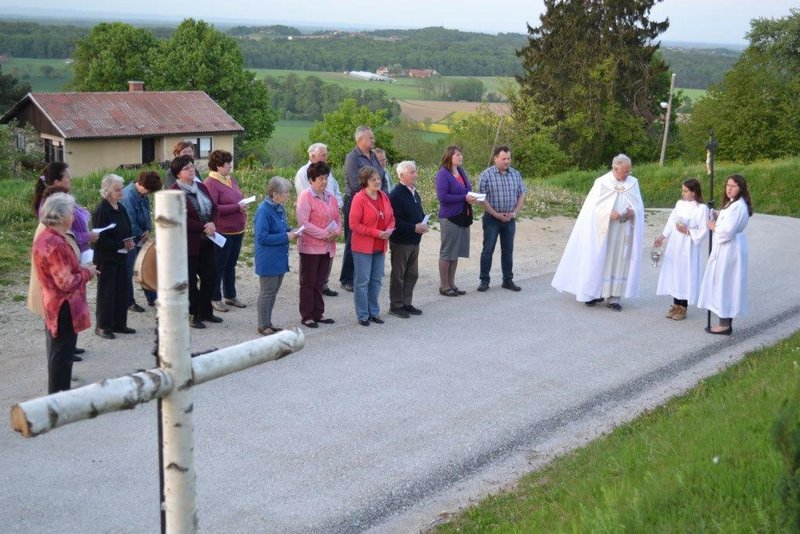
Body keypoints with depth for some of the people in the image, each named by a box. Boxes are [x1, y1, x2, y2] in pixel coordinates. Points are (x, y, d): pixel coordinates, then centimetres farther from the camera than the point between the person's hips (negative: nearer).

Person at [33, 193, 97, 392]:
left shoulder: (44, 238, 5)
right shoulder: (56, 244, -26)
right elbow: (67, 283, -25)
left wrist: (81, 269, 7)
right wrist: (87, 273, -10)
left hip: (53, 305, 10)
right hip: (64, 308, -10)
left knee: (57, 353, 21)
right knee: (62, 355, 0)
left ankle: (58, 393, 34)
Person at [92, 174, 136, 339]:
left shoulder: (121, 208, 10)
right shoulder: (101, 210, -15)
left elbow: (128, 230, 18)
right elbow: (101, 238, -18)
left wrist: (130, 242, -3)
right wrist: (122, 244, -19)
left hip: (121, 256, 8)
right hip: (106, 258, -8)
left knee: (121, 291, 11)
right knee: (106, 292, -1)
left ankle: (119, 324, 21)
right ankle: (102, 326, 9)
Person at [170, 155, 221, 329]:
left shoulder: (201, 187, 10)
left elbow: (213, 208, 12)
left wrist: (212, 224, -8)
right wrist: (203, 228, -18)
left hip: (206, 241, 7)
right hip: (188, 242, -7)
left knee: (210, 275, 11)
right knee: (190, 280, 2)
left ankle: (206, 311, 25)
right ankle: (193, 315, 13)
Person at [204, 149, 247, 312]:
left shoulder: (231, 180, 11)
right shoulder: (210, 183, -15)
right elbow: (213, 208, -23)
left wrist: (243, 210, 6)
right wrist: (237, 207, -22)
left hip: (237, 231, 8)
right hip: (222, 232, -8)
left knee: (231, 265, 17)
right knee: (219, 267, 2)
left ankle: (230, 296, 28)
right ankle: (215, 298, 13)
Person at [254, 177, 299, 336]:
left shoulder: (279, 208, 6)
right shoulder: (264, 210, -20)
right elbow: (262, 237, -21)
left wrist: (290, 232, 0)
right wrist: (285, 237, -20)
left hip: (279, 259, 9)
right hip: (268, 261, -9)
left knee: (273, 292, 16)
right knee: (267, 292, 2)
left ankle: (268, 323, 26)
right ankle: (263, 326, 13)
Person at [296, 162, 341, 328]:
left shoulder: (330, 197, 11)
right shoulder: (305, 196, -11)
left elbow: (337, 218, 17)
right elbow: (303, 222, -19)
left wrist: (336, 232, -5)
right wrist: (324, 234, -19)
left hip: (328, 247, 7)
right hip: (310, 247, -7)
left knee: (319, 283, 14)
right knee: (308, 282, 3)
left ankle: (318, 314, 22)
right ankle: (306, 316, 10)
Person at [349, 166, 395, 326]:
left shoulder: (384, 197, 8)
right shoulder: (359, 198, -12)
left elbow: (391, 218, 17)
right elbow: (354, 224, -15)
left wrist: (389, 230, -6)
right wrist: (377, 233, -18)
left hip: (380, 247, 6)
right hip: (363, 247, -6)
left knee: (377, 280, 12)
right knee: (362, 281, 0)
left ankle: (374, 312, 23)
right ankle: (362, 315, 8)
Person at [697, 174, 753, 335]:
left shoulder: (738, 206, -21)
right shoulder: (733, 203, 13)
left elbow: (727, 231, -26)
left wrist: (713, 227, -10)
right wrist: (716, 223, 4)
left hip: (728, 249, -11)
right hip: (727, 248, 11)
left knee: (723, 284, -4)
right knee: (726, 285, 14)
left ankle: (725, 325, 2)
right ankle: (726, 321, 20)